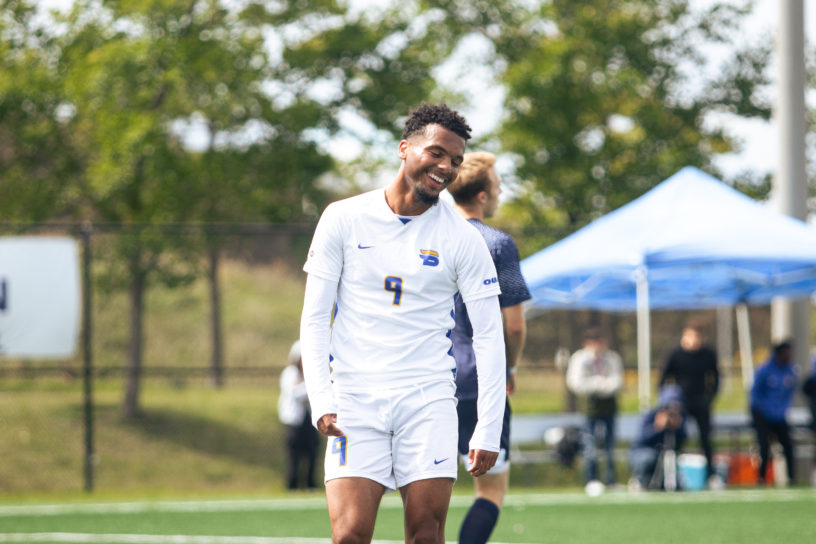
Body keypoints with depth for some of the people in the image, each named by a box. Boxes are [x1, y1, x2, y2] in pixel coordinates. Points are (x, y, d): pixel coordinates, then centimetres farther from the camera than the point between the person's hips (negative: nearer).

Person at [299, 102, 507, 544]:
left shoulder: (463, 239, 3)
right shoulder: (343, 219, 3)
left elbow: (489, 336, 3)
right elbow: (314, 319, 4)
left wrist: (488, 430, -5)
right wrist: (321, 401, -9)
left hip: (429, 400, 1)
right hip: (355, 403, -1)